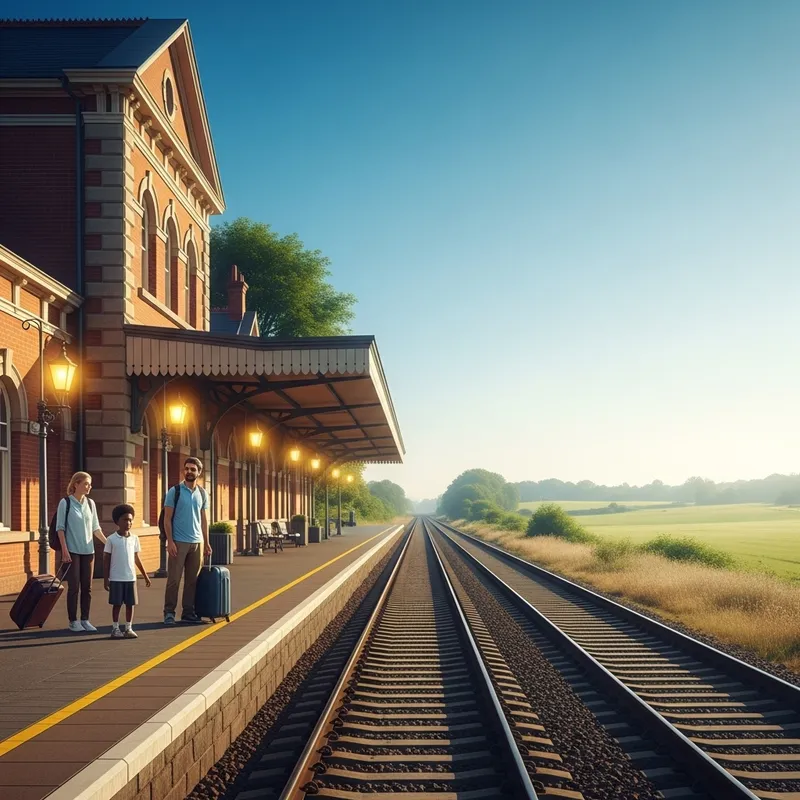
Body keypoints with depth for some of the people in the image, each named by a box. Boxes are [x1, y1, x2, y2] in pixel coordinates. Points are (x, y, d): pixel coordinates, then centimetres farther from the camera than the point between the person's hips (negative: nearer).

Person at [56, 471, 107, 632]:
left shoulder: (90, 503, 9)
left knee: (87, 587, 5)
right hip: (72, 551, -5)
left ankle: (85, 620, 12)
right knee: (74, 586, -2)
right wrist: (64, 550, -12)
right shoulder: (65, 503, -5)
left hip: (88, 551, 5)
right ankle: (73, 621, 6)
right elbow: (60, 528, -6)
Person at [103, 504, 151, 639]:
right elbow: (106, 560, -1)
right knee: (116, 604, 3)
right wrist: (106, 579, -4)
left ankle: (128, 628, 15)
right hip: (116, 578, -3)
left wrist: (145, 575, 12)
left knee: (130, 604, 6)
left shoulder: (134, 538, 5)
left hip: (130, 577, 3)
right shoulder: (111, 539, -5)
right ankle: (115, 629, 13)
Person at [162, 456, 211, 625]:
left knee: (192, 580, 6)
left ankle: (188, 612, 13)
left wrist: (206, 543, 10)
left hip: (197, 542, 4)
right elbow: (167, 519, -4)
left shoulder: (202, 493, 10)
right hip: (179, 542, -4)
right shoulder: (175, 491, -3)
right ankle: (169, 612, 4)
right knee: (174, 579, -4)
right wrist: (170, 542, -12)